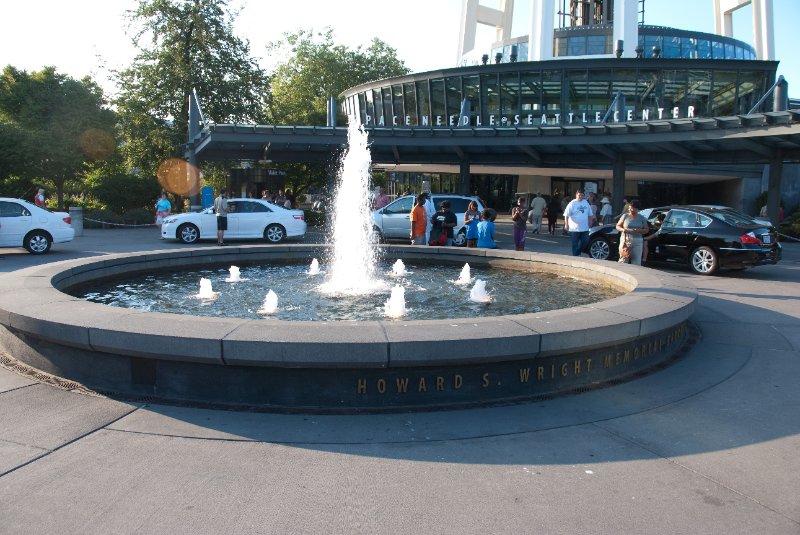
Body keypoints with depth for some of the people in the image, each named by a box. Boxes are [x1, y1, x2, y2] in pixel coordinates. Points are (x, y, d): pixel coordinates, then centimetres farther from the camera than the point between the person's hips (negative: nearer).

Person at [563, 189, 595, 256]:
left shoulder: (586, 203, 11)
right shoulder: (572, 203, -5)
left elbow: (590, 215, 18)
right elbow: (566, 215, -10)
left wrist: (590, 224, 14)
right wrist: (566, 225, -17)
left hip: (585, 228, 5)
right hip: (574, 228, -5)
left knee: (585, 242, 5)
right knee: (575, 243, 2)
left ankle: (578, 253, 23)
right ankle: (575, 256, 12)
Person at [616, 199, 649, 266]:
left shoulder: (641, 218, 8)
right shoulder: (625, 216, 5)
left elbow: (646, 229, 9)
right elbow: (618, 226, 9)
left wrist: (639, 230, -11)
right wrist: (623, 229, -13)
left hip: (637, 242, 1)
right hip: (625, 241, -1)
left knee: (636, 263, -5)